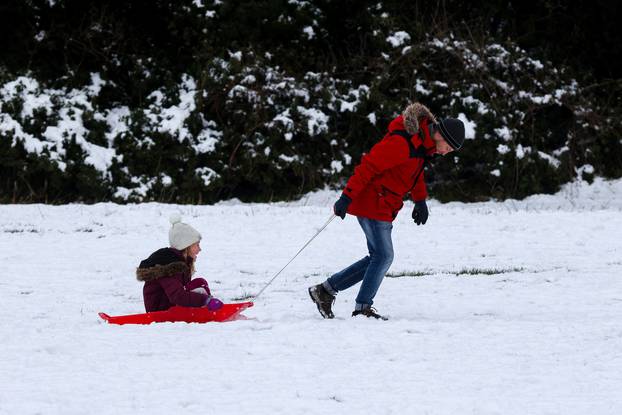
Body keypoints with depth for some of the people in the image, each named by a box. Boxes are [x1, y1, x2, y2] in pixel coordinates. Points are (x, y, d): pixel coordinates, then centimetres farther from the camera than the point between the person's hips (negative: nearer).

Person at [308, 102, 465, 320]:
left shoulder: (423, 142, 8)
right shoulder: (401, 143, -24)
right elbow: (369, 165, -24)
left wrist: (420, 200, 20)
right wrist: (347, 197, -25)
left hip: (383, 207, 10)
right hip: (372, 203, -10)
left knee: (378, 257, 9)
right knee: (384, 257, -9)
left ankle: (326, 290, 13)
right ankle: (363, 308, 0)